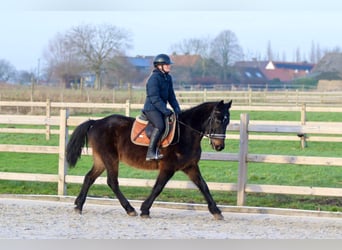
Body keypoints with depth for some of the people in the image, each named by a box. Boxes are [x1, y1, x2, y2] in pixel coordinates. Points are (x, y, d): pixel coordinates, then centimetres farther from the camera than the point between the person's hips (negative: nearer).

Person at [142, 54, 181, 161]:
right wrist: (165, 111, -23)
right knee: (160, 126, -30)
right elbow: (154, 98, -20)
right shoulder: (154, 78, -14)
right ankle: (150, 152, -32)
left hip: (161, 109, 9)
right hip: (151, 108, -9)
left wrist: (177, 108, 3)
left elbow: (171, 96, 17)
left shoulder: (168, 78, 13)